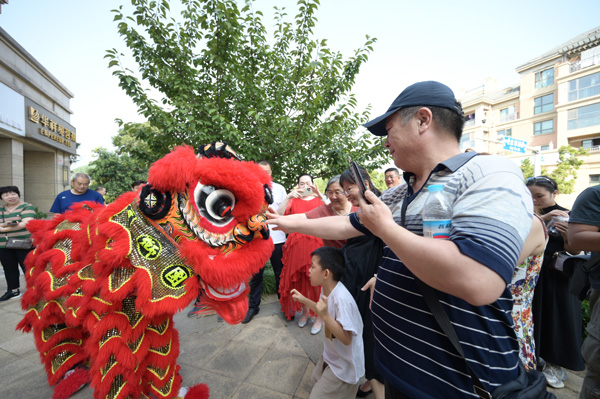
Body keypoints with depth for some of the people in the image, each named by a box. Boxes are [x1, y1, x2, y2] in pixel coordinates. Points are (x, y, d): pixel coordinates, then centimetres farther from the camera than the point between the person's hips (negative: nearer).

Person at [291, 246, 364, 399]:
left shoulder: (341, 298, -35)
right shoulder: (327, 289, -9)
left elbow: (346, 339, -31)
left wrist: (325, 315, -42)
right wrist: (304, 300, 2)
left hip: (344, 366, -8)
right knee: (319, 382, 27)